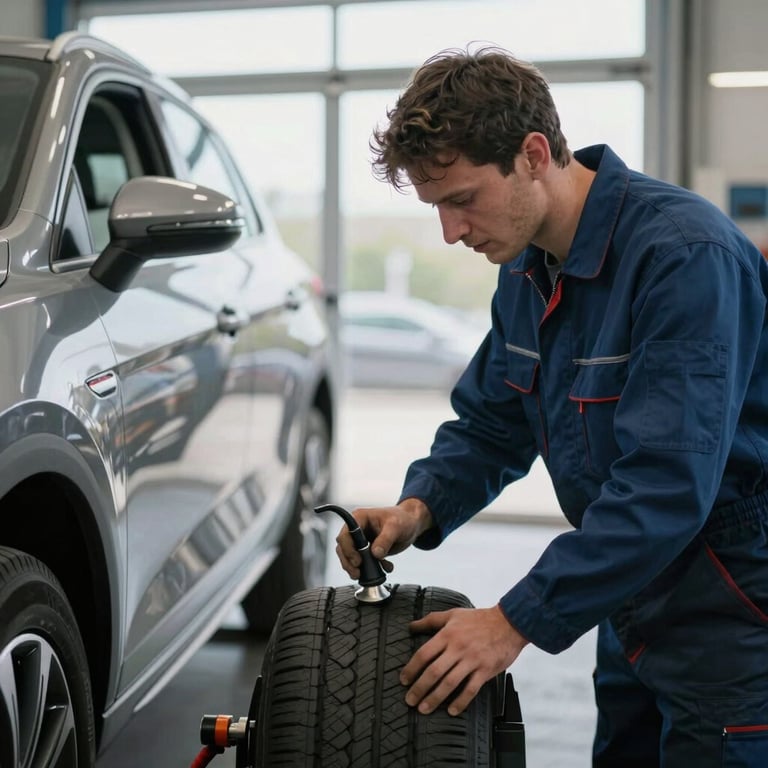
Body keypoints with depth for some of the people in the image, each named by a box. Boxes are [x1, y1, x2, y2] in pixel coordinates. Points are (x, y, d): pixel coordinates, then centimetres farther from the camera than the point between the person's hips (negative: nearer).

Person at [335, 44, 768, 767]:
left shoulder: (685, 254, -25)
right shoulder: (527, 268, 3)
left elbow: (666, 482, -30)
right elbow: (488, 423, 13)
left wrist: (517, 620, -27)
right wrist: (420, 507, -7)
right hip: (636, 609, 8)